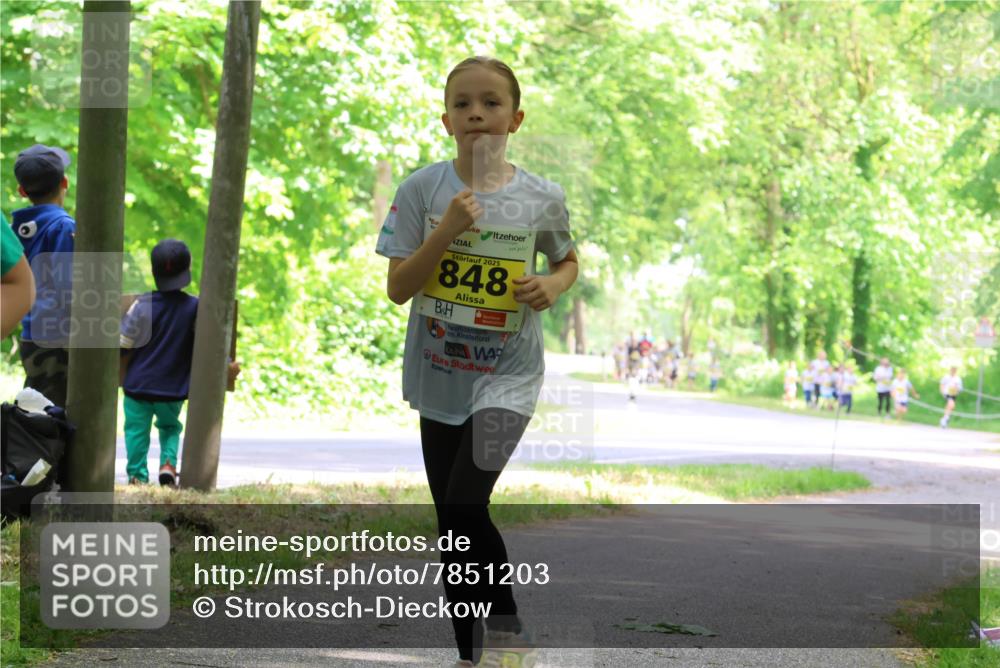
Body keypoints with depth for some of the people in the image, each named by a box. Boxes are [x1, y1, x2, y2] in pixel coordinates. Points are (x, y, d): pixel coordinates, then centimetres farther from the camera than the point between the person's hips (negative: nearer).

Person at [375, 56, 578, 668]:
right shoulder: (422, 190, -6)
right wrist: (446, 232, -20)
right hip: (439, 374, 2)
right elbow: (398, 289, -7)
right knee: (451, 520, 9)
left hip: (508, 374, -2)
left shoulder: (543, 198, -5)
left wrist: (552, 287, -8)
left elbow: (568, 262, 14)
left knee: (466, 503, -21)